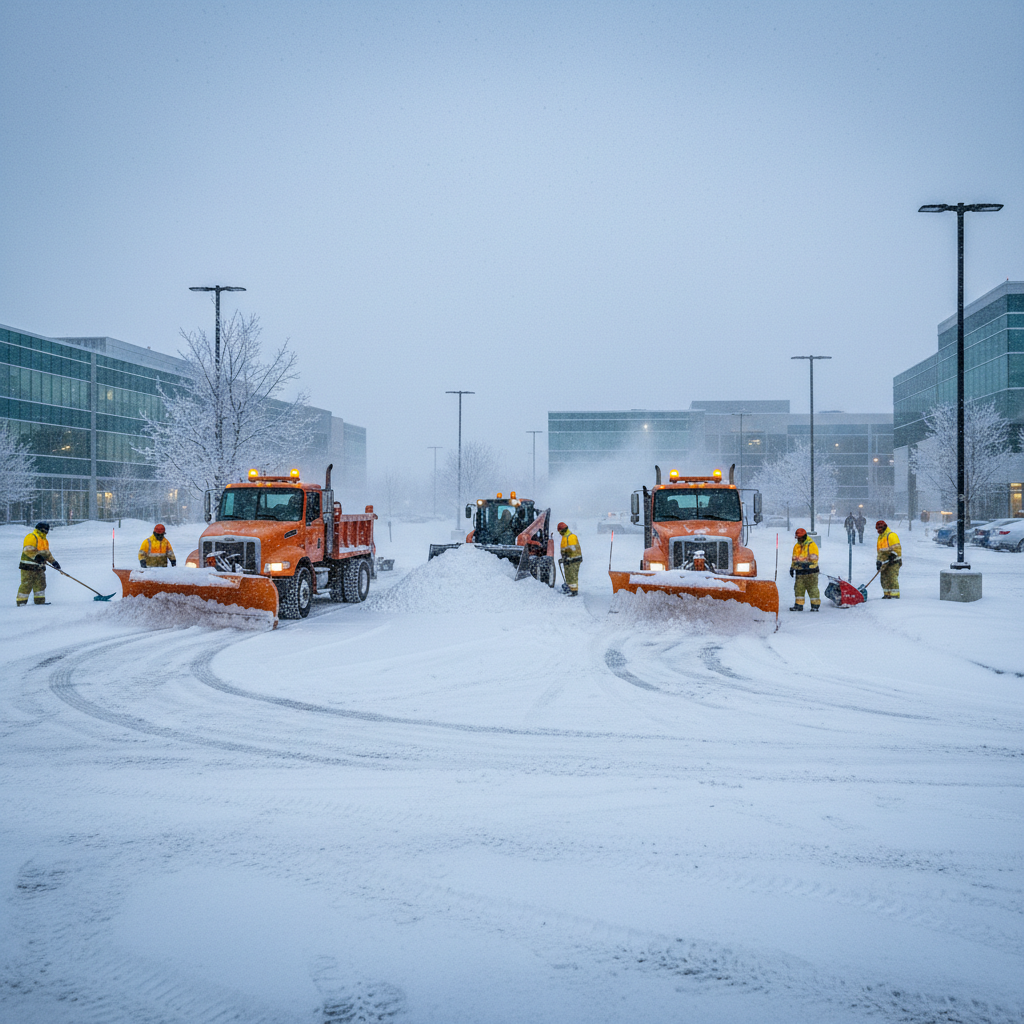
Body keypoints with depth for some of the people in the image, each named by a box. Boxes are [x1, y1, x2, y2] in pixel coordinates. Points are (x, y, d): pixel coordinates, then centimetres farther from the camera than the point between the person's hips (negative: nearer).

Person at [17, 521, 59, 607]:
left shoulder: (44, 540, 23)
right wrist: (36, 556, -28)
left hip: (39, 567, 9)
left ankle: (40, 601, 11)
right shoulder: (32, 537, -8)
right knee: (26, 585, -8)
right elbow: (28, 550, -20)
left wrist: (53, 561, 19)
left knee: (41, 584, 6)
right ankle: (21, 602, -3)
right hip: (28, 567, -9)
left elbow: (47, 553, 29)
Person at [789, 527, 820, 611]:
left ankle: (815, 605, 2)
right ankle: (798, 605, 8)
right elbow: (794, 558, 26)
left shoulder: (811, 545, -4)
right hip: (799, 571, 6)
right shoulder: (796, 546, 17)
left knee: (812, 588, -4)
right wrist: (792, 567, 18)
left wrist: (807, 564, -27)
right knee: (798, 588, 3)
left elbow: (814, 558, -12)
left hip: (810, 571, -6)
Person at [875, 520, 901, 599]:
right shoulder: (880, 537, 19)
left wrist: (893, 555, -21)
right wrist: (879, 561, 10)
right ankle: (887, 594, 11)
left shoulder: (891, 535, -7)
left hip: (893, 561, -8)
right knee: (884, 578, 5)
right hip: (884, 562, 8)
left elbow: (896, 547, -12)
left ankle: (895, 594, -11)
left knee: (892, 577, -12)